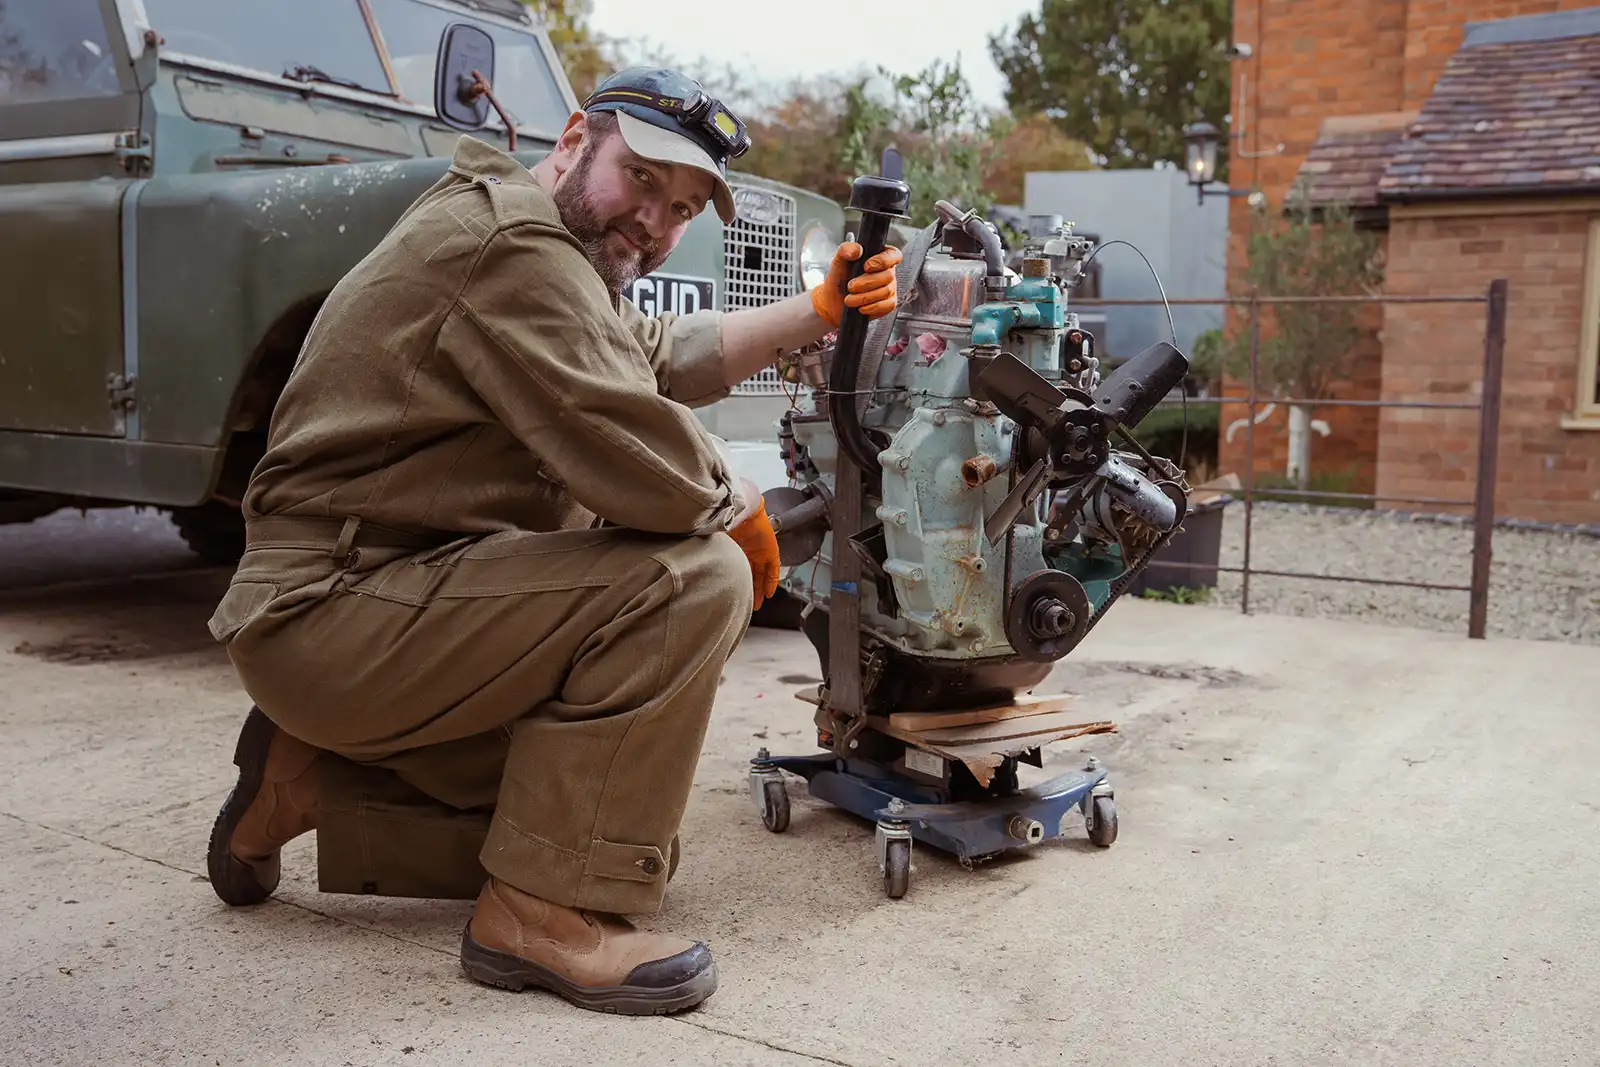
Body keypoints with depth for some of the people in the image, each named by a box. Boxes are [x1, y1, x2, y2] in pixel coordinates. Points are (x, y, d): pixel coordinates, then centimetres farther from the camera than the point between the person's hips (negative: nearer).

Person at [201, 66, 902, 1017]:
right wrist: (742, 505, -6)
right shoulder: (511, 241, -18)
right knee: (695, 577, -23)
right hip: (332, 616, -11)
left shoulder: (551, 250, 16)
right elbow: (644, 465, -27)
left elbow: (660, 354, 26)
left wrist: (816, 313, 18)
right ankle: (542, 914, -15)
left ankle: (317, 784, 16)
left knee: (619, 830, 12)